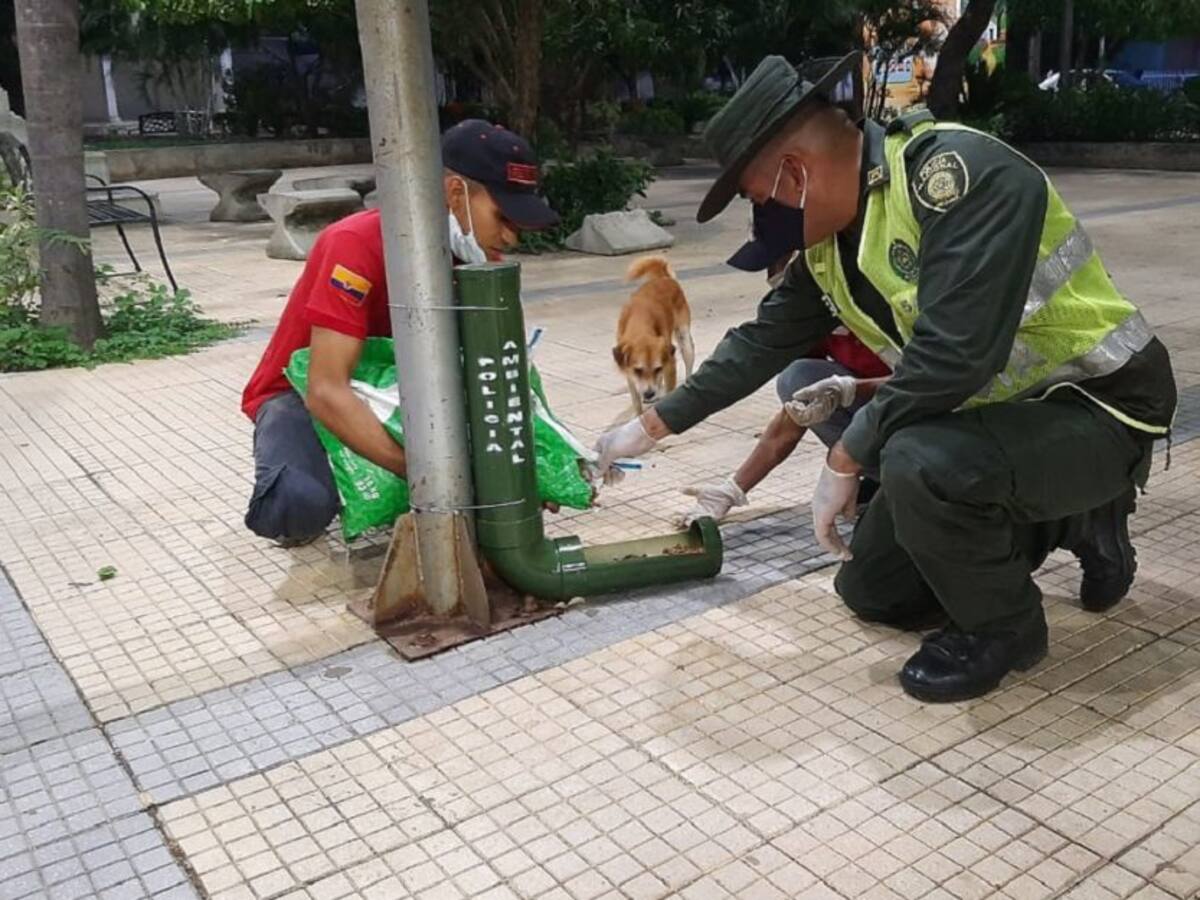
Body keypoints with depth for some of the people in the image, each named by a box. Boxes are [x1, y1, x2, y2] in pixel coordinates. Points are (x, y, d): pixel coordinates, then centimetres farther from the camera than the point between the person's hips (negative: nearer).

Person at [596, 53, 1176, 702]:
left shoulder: (957, 172, -27)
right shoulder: (830, 235, 0)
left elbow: (954, 353, -35)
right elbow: (764, 342, 10)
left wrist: (846, 458, -23)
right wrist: (654, 426, 15)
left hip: (1097, 408, -8)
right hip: (997, 411, 9)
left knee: (920, 460, -37)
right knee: (870, 590, 12)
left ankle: (1002, 626, -7)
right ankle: (1071, 521, 23)